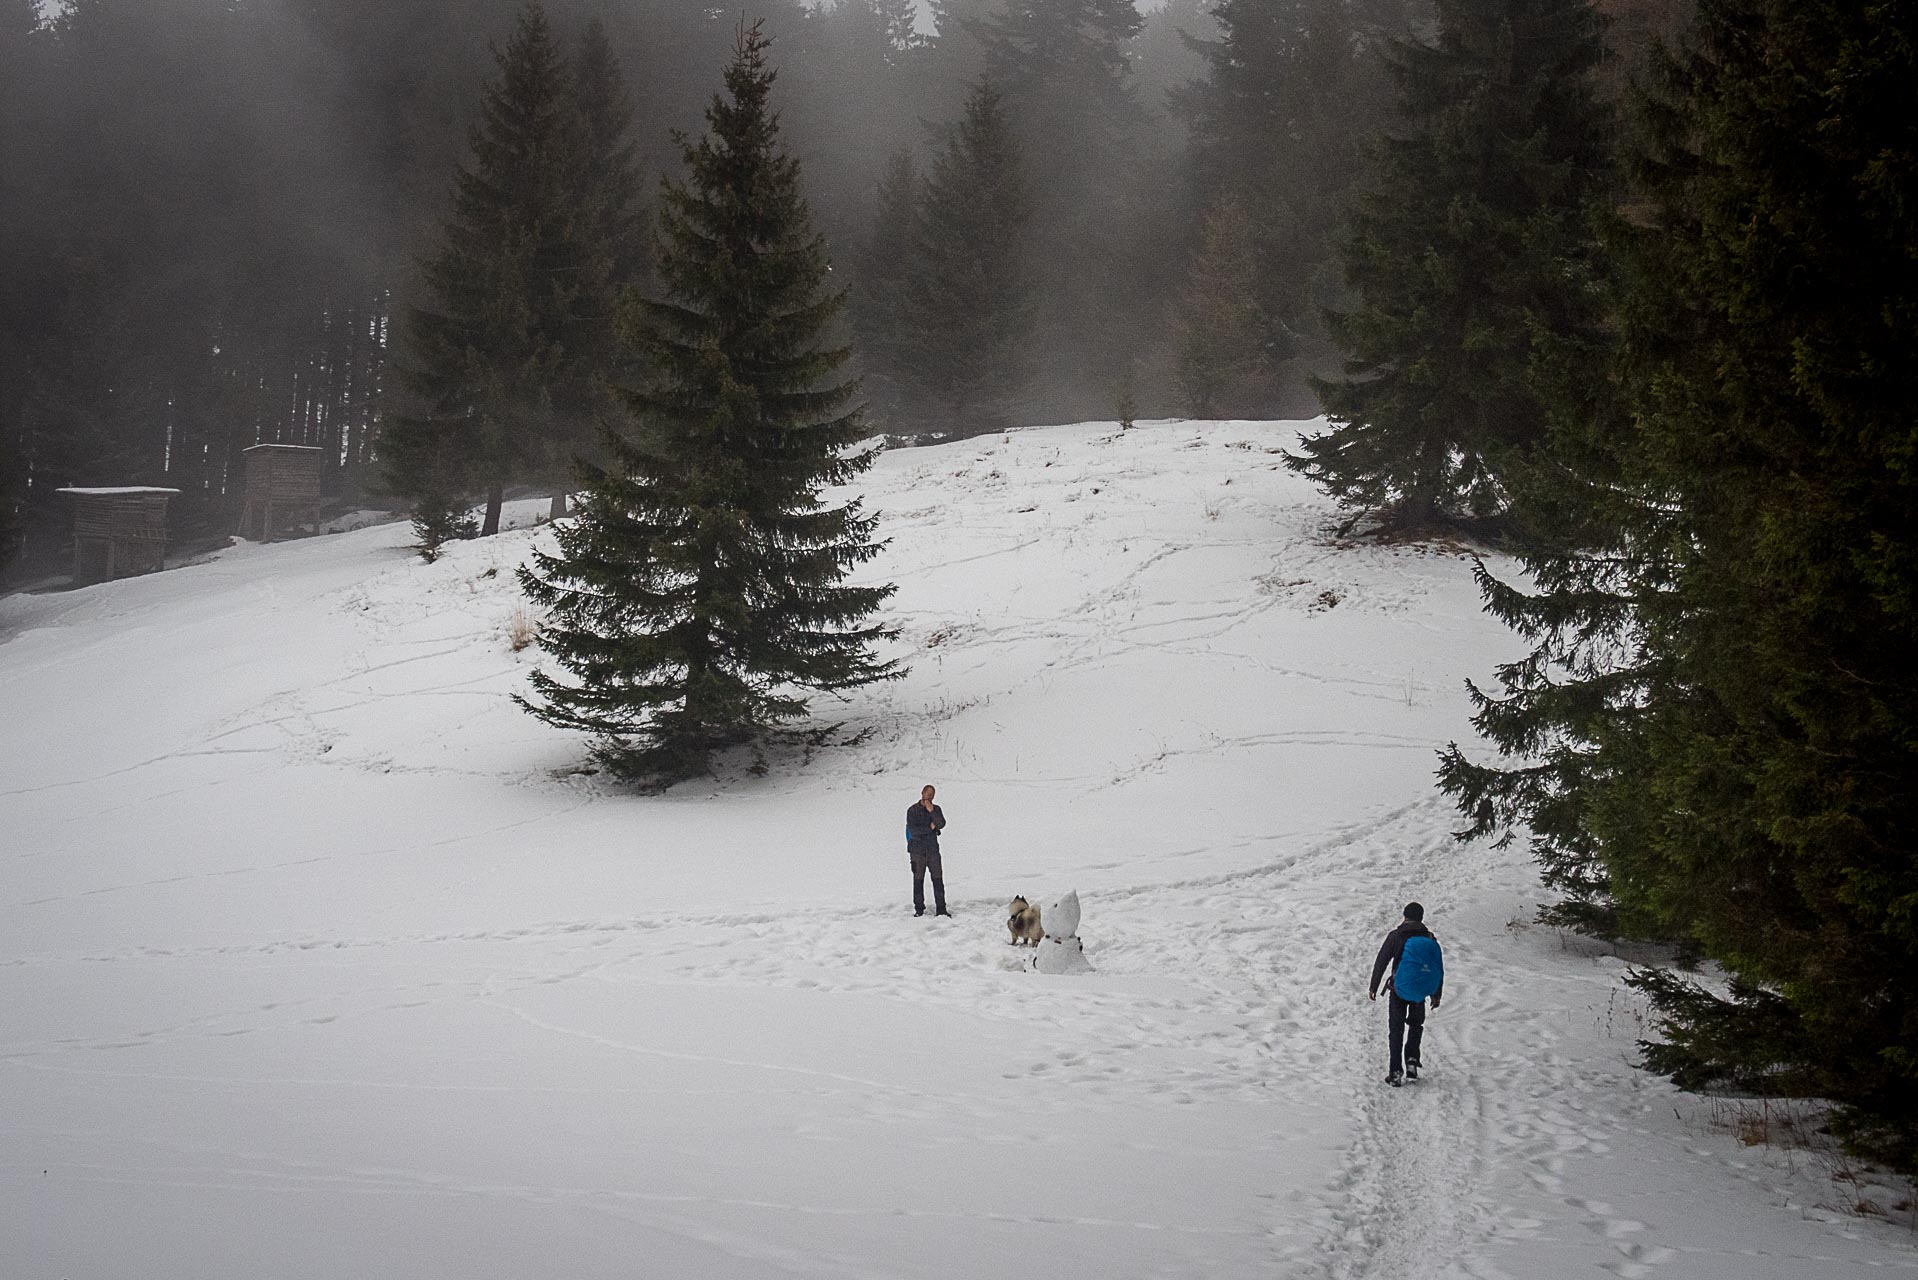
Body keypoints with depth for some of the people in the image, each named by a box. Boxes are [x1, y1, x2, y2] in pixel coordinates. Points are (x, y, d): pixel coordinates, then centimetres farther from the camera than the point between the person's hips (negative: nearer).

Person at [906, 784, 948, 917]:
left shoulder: (936, 809, 9)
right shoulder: (912, 811, -1)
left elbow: (941, 824, -7)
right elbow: (913, 829, -12)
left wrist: (932, 811, -17)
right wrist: (930, 828, -7)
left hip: (933, 849, 2)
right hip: (917, 850, -2)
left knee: (938, 879, -4)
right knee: (918, 880, 1)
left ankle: (940, 908, -3)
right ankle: (919, 909, 7)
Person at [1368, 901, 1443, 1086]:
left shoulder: (1396, 936, -6)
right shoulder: (1429, 939, 1)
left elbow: (1381, 962, -6)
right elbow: (1439, 969, 6)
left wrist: (1373, 987, 1)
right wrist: (1437, 995, 14)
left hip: (1399, 989, -2)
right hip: (1420, 991, 2)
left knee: (1396, 1029, 6)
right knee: (1416, 1025, 22)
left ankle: (1396, 1071, 1)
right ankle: (1411, 1061, 8)